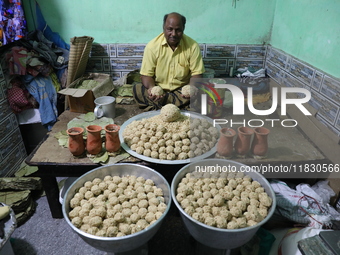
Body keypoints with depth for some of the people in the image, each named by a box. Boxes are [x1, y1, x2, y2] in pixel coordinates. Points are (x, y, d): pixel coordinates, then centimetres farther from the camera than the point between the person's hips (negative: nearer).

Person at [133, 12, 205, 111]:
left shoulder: (192, 46, -7)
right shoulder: (152, 46, -7)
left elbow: (196, 74, -3)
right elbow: (146, 75, -6)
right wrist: (151, 88, -29)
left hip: (182, 89, 0)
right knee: (137, 89, -26)